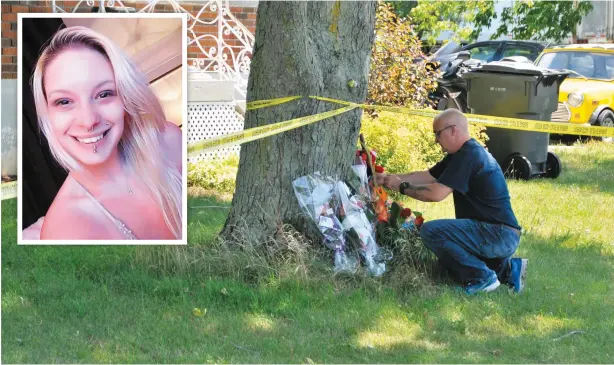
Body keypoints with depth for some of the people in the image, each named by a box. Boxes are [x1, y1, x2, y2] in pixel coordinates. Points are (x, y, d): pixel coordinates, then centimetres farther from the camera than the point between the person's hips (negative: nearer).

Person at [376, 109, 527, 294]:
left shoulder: (469, 156, -17)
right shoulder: (463, 153, 16)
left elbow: (436, 193, -22)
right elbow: (427, 176, 21)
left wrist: (402, 187, -8)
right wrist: (389, 178, 14)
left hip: (499, 235, -11)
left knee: (431, 231, -19)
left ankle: (482, 277, -12)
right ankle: (506, 268, 13)